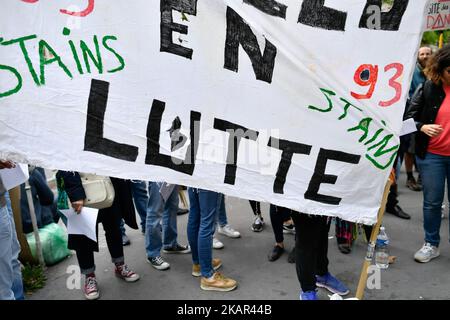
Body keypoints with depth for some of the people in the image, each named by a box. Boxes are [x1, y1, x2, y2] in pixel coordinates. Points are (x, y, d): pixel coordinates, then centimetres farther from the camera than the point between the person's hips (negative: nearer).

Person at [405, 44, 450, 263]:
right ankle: (431, 244, 23)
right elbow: (410, 117, 0)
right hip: (431, 154, 0)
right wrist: (423, 127, -19)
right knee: (432, 202, 7)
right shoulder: (428, 88, -2)